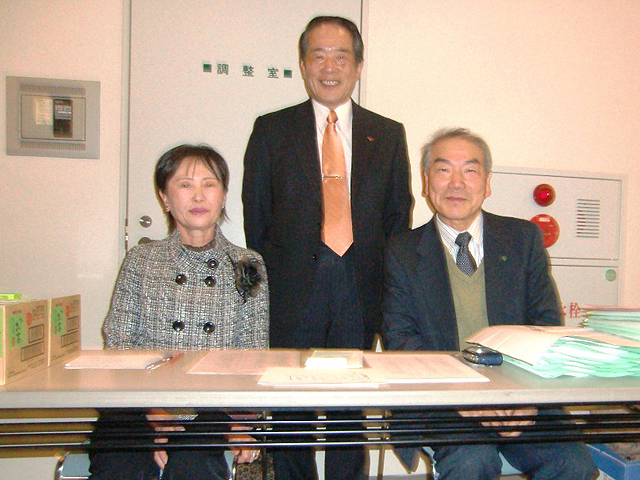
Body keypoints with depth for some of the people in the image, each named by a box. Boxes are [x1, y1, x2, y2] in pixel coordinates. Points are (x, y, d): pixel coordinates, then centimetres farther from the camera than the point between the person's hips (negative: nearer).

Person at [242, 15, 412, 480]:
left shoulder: (388, 135, 11)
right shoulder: (271, 130, 7)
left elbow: (398, 219, 10)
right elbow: (256, 218, 6)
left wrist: (390, 294, 3)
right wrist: (263, 288, 2)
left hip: (361, 290, 1)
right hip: (291, 290, -1)